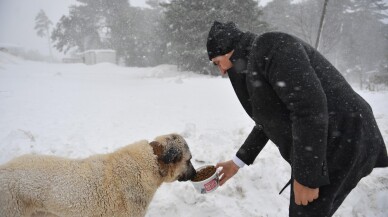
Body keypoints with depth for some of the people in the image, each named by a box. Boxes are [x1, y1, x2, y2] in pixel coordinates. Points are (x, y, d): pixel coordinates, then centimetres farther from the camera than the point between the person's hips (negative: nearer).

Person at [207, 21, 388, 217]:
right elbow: (267, 122, 22)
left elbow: (310, 107, -25)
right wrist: (237, 162, 22)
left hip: (339, 142, -10)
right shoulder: (255, 60, 16)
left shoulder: (269, 47, -16)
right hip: (321, 142, 10)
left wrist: (306, 177, -21)